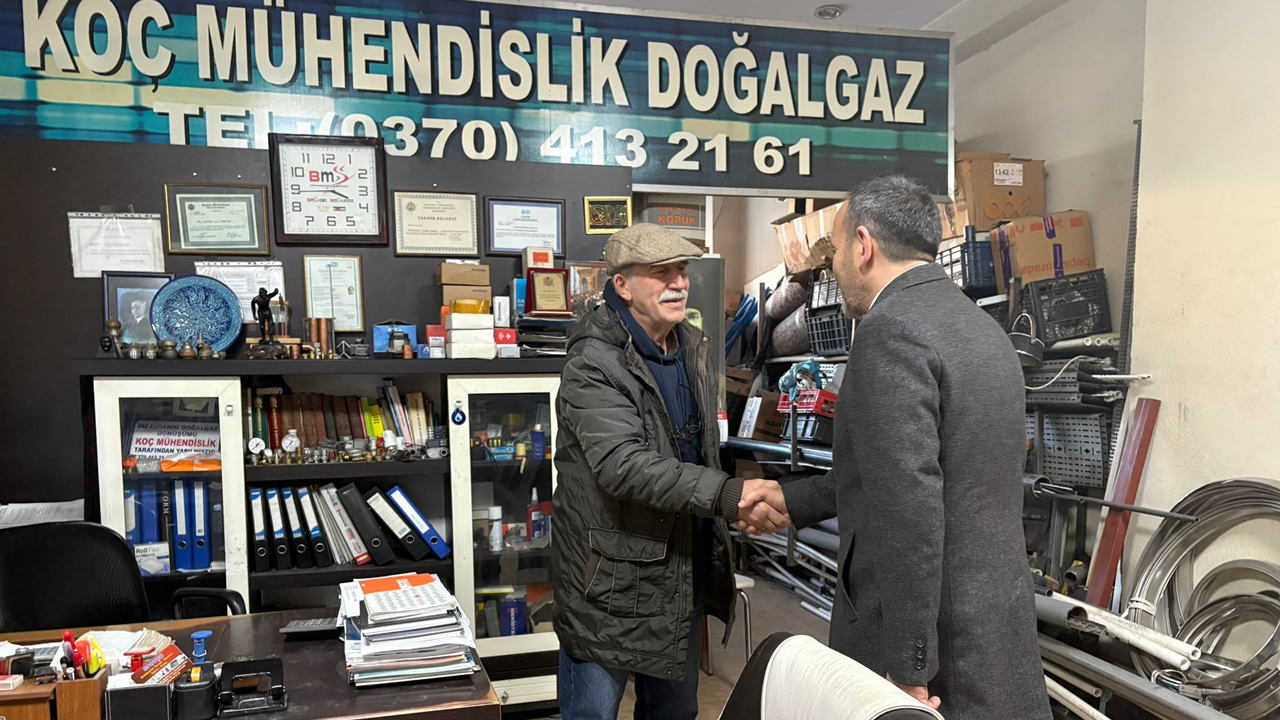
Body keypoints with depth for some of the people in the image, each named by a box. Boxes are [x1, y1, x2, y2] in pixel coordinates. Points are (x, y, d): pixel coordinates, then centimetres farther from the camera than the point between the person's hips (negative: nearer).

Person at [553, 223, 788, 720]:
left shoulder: (693, 349, 8)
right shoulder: (593, 364, -20)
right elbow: (624, 465, -32)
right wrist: (729, 496, -38)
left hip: (686, 575, 8)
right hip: (612, 581, -7)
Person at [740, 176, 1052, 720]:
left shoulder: (890, 332, -19)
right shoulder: (979, 324, 11)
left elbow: (909, 505, -25)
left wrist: (906, 669, -21)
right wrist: (794, 501, 21)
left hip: (936, 643, -8)